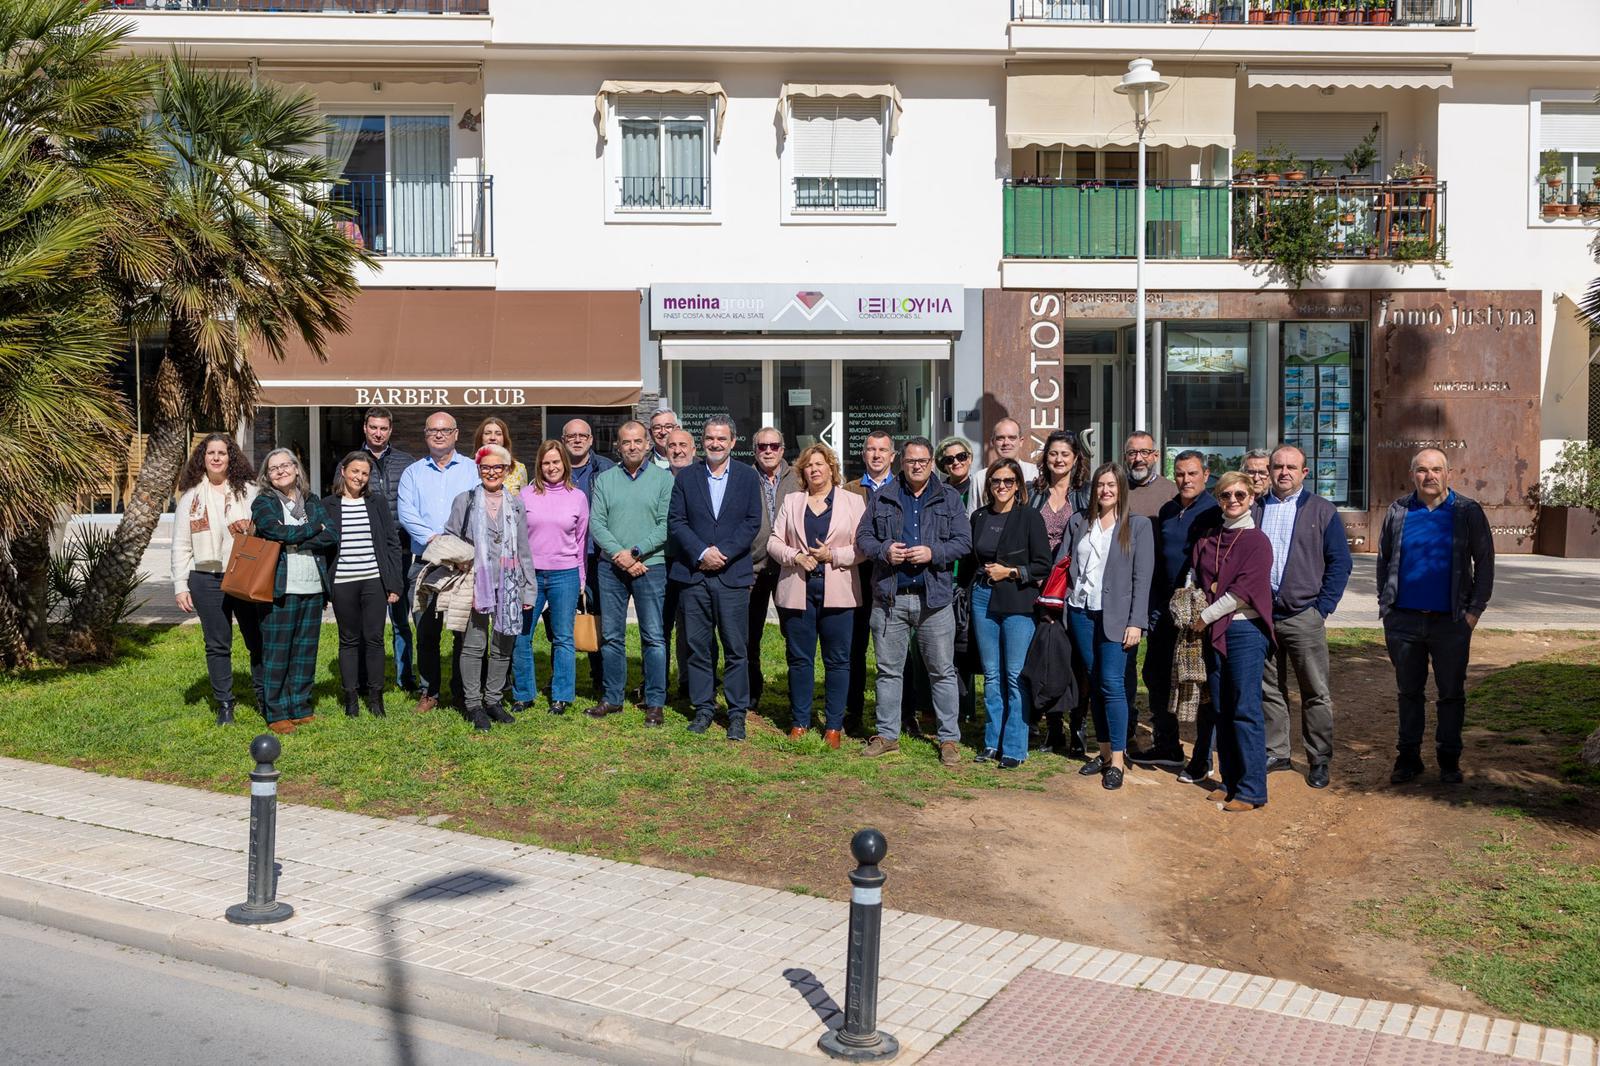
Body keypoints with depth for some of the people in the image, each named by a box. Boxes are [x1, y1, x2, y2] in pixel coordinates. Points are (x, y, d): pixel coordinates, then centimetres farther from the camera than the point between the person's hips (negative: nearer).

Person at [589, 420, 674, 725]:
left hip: (650, 566, -3)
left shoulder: (664, 479, 2)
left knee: (653, 637, -2)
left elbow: (666, 525, -6)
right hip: (611, 566, 3)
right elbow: (596, 523, 1)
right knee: (611, 636, 8)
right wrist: (619, 554, -12)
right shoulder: (604, 480, 9)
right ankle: (612, 698, 18)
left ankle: (655, 703, 5)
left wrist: (636, 551, -14)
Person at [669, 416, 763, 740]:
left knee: (735, 648, 0)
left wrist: (724, 553, -11)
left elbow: (752, 522, 0)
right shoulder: (686, 477, 8)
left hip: (733, 574, -1)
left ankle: (737, 714, 8)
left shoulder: (748, 477, 6)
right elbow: (676, 521, 2)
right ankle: (703, 709, 17)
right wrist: (702, 553, -11)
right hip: (693, 574, 1)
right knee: (698, 647, 6)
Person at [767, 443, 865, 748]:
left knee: (837, 660, 2)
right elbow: (774, 542, 9)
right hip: (798, 590, 2)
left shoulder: (852, 502, 7)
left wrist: (834, 555, -12)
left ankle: (833, 725, 10)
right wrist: (796, 556, -9)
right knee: (800, 659, 6)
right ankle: (799, 722, 16)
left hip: (837, 592, -1)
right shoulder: (790, 502, 13)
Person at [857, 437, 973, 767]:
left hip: (934, 596, -1)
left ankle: (949, 738, 13)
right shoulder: (882, 497, 9)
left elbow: (964, 540, 1)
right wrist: (884, 550, -11)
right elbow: (862, 537, 9)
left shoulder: (949, 498, 6)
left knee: (942, 671, 4)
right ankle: (887, 735, 19)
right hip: (889, 597, 1)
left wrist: (933, 552, -15)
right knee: (888, 669, 8)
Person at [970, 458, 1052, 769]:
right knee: (991, 674, 10)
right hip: (983, 600, 5)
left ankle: (1014, 748, 5)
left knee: (1015, 676, -3)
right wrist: (983, 576, 6)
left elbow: (1043, 566, -5)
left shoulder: (1030, 518, -4)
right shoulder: (979, 517, 10)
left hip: (1018, 602, -5)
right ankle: (992, 743, 19)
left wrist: (1010, 572, -12)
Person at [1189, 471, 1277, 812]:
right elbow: (1197, 580, 17)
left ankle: (1251, 791, 0)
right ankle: (1229, 782, 18)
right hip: (1214, 632, 6)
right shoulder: (1207, 540, 12)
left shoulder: (1257, 541, -5)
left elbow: (1243, 592, -12)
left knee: (1245, 711, -5)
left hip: (1245, 631, -6)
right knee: (1221, 710, 9)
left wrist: (1206, 616, -9)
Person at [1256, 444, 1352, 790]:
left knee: (1316, 693, 1)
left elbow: (1340, 562, 2)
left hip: (1304, 616, -3)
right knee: (1269, 689, 10)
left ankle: (1319, 760, 10)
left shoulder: (1322, 511, 3)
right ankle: (1275, 752, 21)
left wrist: (1323, 608, -6)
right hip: (1261, 615, 3)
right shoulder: (1254, 509, 10)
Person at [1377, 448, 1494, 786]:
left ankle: (1449, 759, 19)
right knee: (1409, 692, 9)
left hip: (1451, 621, -1)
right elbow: (1384, 559, 14)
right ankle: (1408, 757, 18)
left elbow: (1484, 562, 3)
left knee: (1452, 692, 7)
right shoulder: (1398, 511, 5)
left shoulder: (1468, 512, 1)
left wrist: (1475, 609, -3)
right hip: (1404, 619, 1)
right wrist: (1386, 604, 7)